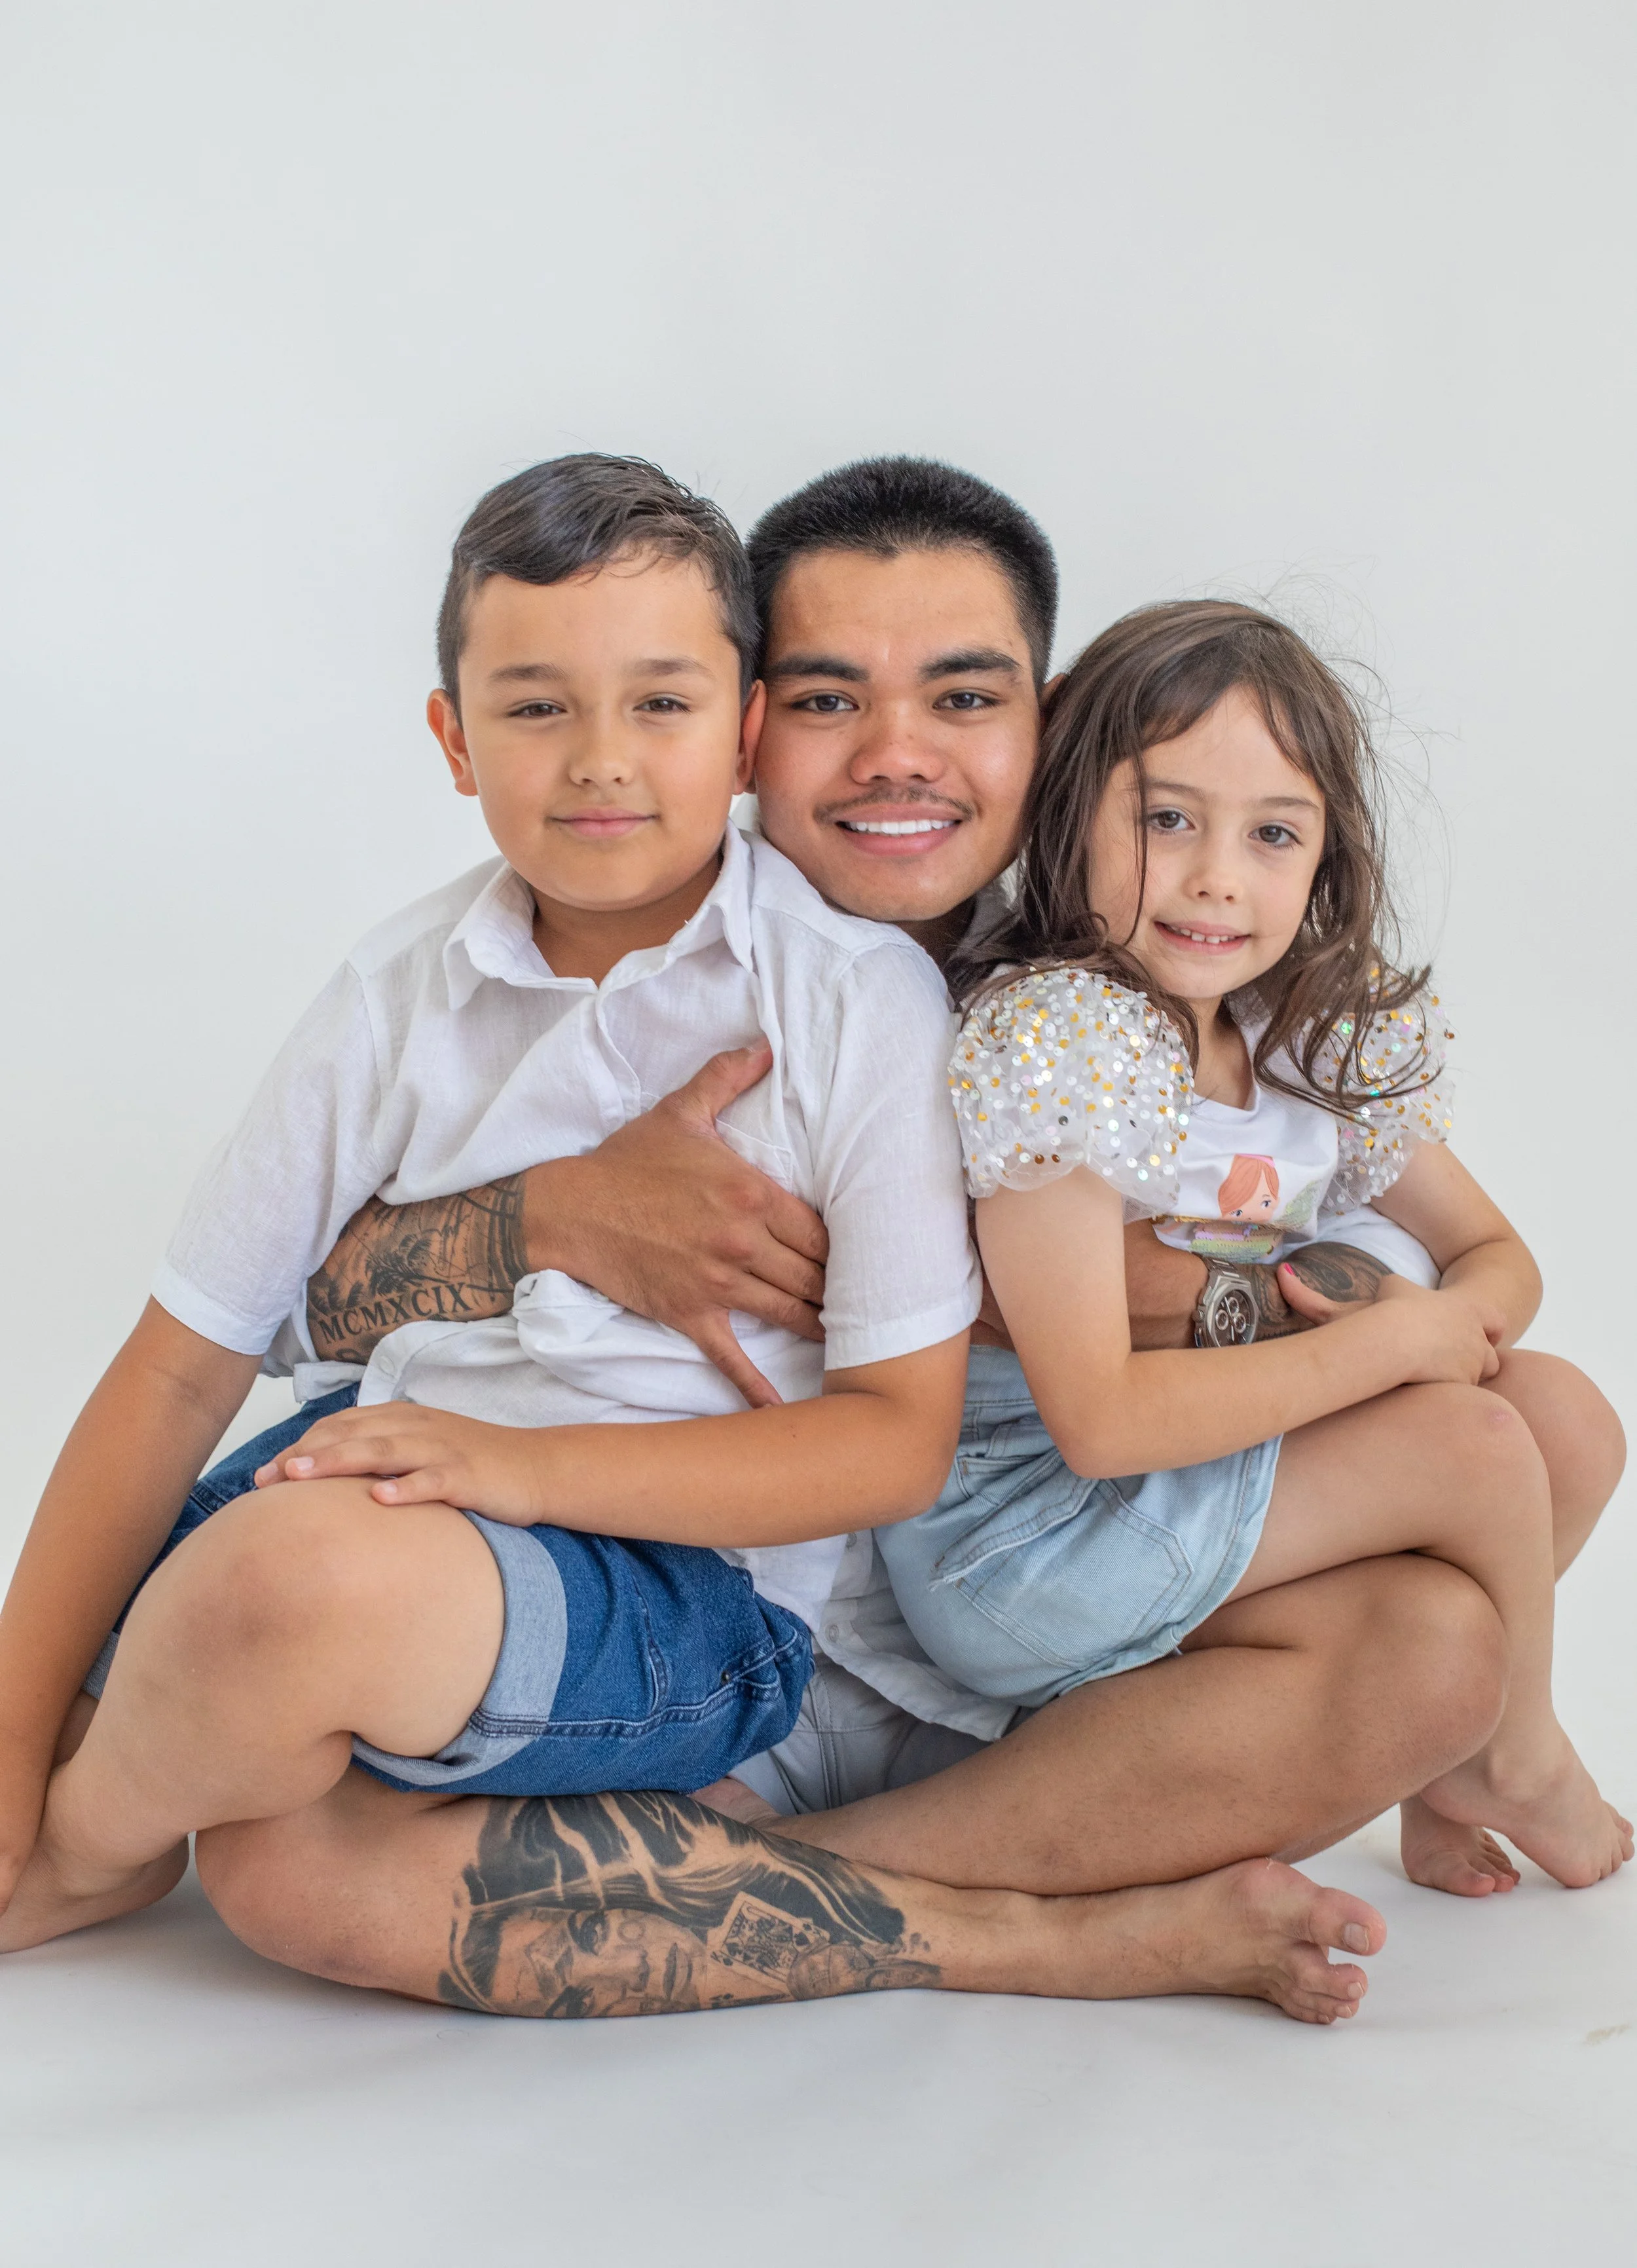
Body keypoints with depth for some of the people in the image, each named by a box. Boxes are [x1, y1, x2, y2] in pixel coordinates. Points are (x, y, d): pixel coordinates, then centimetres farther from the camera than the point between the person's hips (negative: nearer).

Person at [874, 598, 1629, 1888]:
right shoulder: (1054, 1036, -21)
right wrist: (1392, 1343, -18)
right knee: (1472, 1447, -13)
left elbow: (1498, 1258, 14)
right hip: (1016, 1546, -8)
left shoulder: (1324, 1037, 3)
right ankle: (1519, 1765, 15)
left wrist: (1463, 1321, -12)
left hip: (1207, 1466, 8)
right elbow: (1098, 1420, -25)